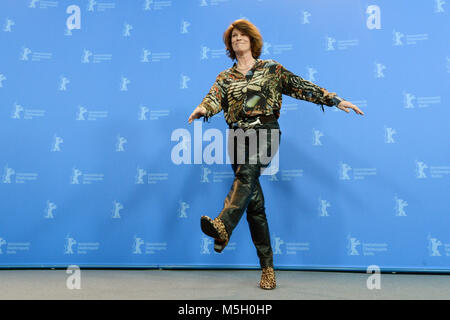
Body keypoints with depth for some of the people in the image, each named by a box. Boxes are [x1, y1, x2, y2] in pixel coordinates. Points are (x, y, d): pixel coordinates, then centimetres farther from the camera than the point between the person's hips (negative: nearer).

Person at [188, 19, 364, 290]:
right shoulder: (225, 77, 19)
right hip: (238, 134, 2)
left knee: (247, 172, -34)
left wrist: (335, 100, 5)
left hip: (265, 130, -2)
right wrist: (202, 109, -23)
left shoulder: (271, 69, 15)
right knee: (255, 203, -3)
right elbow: (214, 99, 1)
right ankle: (268, 267, 2)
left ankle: (223, 228, -55)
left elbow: (300, 86, 11)